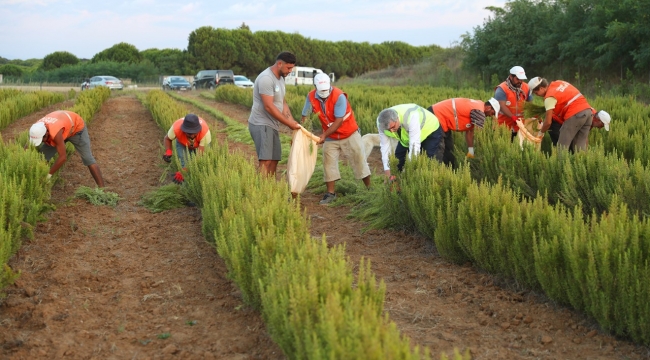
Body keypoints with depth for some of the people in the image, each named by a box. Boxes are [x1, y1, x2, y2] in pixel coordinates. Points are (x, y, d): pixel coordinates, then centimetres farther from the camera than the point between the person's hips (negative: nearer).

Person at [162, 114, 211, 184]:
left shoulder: (205, 131, -44)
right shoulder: (176, 128, -39)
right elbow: (167, 139, -14)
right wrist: (168, 151, -35)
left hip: (200, 144, 0)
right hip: (182, 144, 0)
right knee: (184, 163, -24)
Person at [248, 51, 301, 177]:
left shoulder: (280, 78, 12)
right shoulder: (266, 78, -19)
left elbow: (282, 102, 15)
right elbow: (269, 107, -23)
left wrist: (292, 121, 2)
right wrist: (289, 123, -17)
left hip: (272, 125, 10)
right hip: (261, 124, -10)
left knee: (274, 160, 9)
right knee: (265, 162, -17)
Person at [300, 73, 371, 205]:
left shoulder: (339, 96, -27)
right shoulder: (311, 97, -14)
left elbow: (338, 121, -29)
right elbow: (304, 116, -9)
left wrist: (324, 135, -35)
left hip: (349, 134, -4)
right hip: (330, 137, 4)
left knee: (359, 160, 2)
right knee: (328, 163, -2)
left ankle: (369, 189, 13)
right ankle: (330, 193, 5)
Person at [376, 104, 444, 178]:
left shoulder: (411, 116, -43)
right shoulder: (381, 122, -26)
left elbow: (414, 144, -44)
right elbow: (384, 145, -21)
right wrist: (387, 174, -24)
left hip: (431, 130, -5)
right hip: (407, 136, 5)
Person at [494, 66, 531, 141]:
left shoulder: (526, 87, 6)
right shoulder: (502, 89, -11)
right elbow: (502, 107, -21)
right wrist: (514, 118, -31)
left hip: (520, 126, 5)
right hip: (505, 126, -5)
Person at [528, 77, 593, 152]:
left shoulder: (550, 97, -6)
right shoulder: (559, 83, 18)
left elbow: (548, 122, -7)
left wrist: (541, 132, 13)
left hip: (575, 115, -8)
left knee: (562, 146, -1)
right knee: (580, 147, 11)